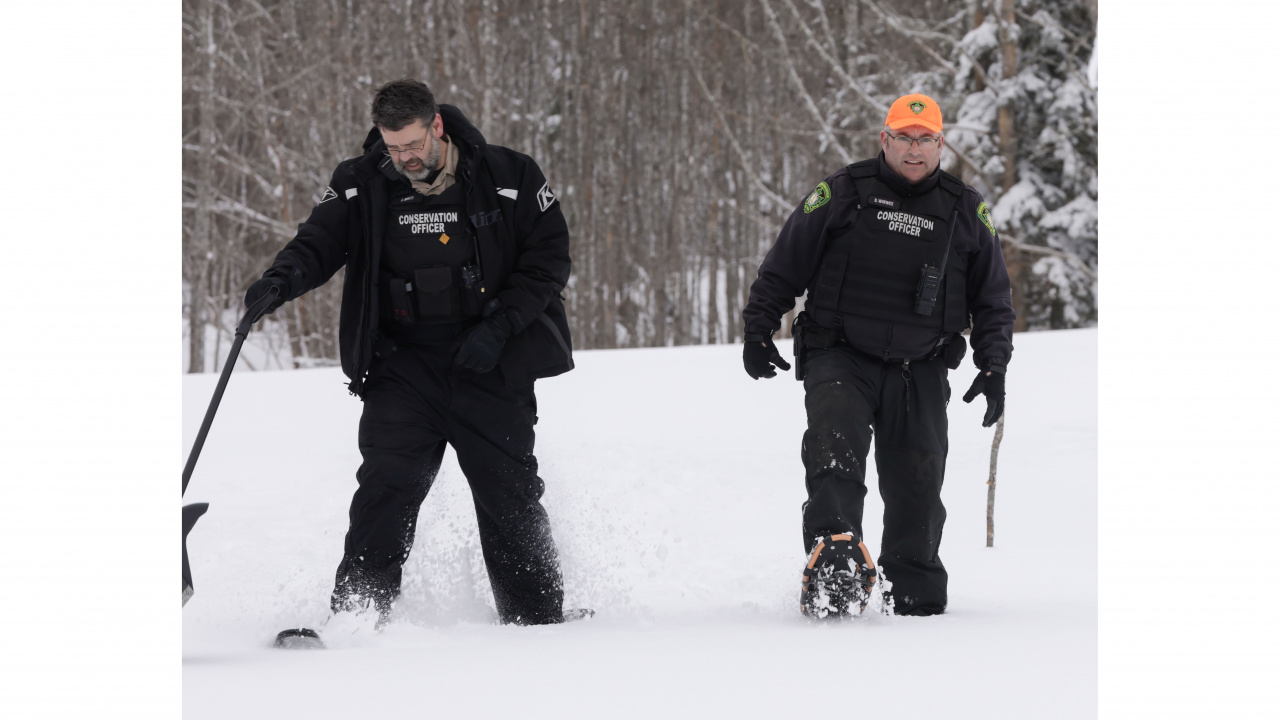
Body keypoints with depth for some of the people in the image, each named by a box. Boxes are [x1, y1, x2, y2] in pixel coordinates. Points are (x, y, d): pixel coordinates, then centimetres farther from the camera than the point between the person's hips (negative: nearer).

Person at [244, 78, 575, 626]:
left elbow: (549, 257, -1)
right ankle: (355, 617, -14)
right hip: (403, 362, 1)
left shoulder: (508, 179, -4)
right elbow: (320, 241, -2)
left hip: (489, 363, -1)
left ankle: (539, 619, 18)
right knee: (386, 483, -14)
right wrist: (286, 277, -26)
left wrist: (499, 326, -12)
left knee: (509, 496, 4)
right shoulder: (361, 186, 1)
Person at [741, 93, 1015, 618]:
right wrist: (758, 329, 2)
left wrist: (993, 367, 7)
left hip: (920, 372, 2)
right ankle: (833, 557, -40)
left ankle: (913, 590, 13)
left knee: (917, 482, 0)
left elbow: (993, 299, 17)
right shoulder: (841, 195, 1)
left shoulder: (965, 211, 9)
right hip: (840, 361, -2)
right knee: (836, 442, -27)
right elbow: (783, 266, 8)